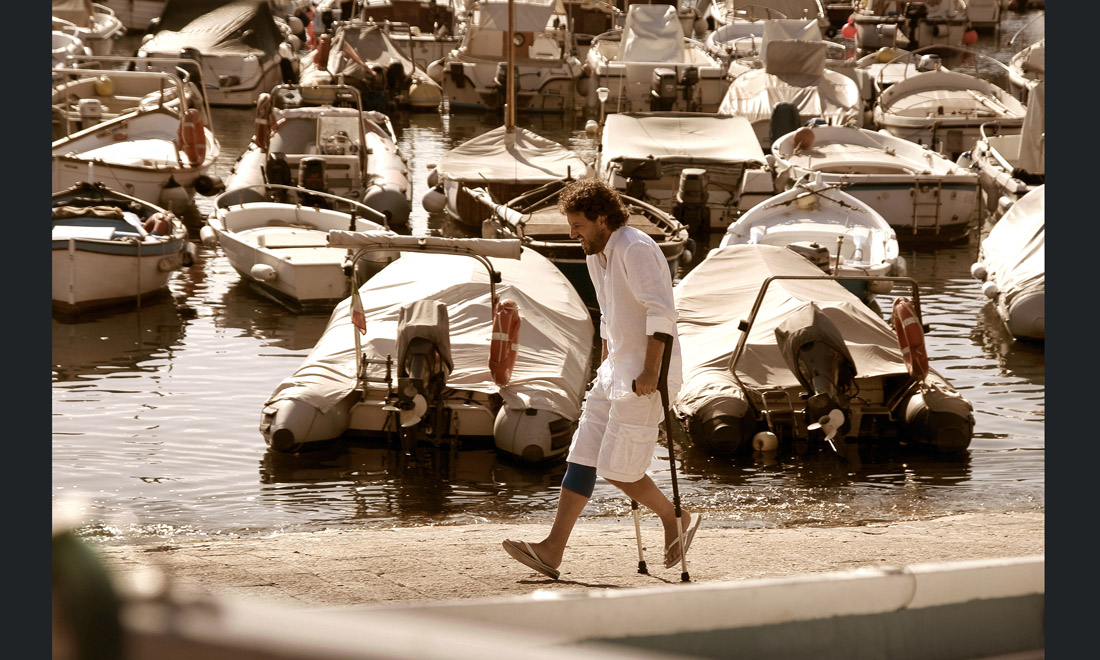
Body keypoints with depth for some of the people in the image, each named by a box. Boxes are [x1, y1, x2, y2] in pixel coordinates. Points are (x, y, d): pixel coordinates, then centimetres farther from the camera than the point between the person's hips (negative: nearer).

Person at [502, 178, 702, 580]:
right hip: (617, 371, 10)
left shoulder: (635, 249, -16)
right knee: (582, 456, 2)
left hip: (646, 378, -10)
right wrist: (605, 371, 25)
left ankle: (675, 520, 14)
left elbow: (662, 312, -24)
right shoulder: (596, 256, 14)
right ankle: (552, 550, 0)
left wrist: (650, 371, -26)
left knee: (617, 468, -9)